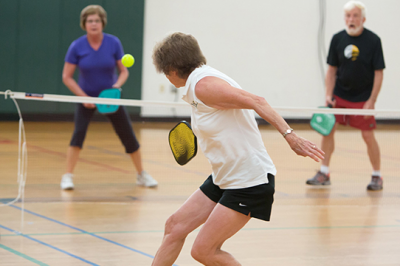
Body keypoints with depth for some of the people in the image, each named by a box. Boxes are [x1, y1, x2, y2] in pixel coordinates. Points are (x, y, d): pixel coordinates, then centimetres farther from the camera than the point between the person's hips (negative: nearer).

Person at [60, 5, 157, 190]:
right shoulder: (77, 47, -14)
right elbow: (66, 77, -10)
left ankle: (141, 175, 21)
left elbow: (124, 71, -3)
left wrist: (117, 85, -24)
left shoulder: (113, 43, -11)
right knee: (79, 132, -21)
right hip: (86, 96, -1)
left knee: (128, 136, 2)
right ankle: (67, 177, -14)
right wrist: (84, 97, -18)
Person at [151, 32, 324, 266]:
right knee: (175, 226, 8)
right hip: (224, 179, 10)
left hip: (249, 182, -10)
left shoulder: (204, 85, -18)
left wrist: (289, 135, -32)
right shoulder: (196, 86, 11)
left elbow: (255, 101, -25)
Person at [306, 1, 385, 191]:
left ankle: (377, 177, 13)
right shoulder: (338, 39, -2)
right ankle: (324, 173, 7)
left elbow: (379, 73, -9)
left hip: (363, 98, -3)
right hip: (339, 95, 3)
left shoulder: (373, 40, -11)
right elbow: (332, 70, 4)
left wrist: (371, 101, -14)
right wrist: (329, 95, -6)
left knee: (368, 136, -3)